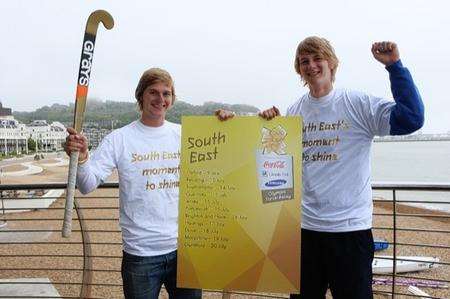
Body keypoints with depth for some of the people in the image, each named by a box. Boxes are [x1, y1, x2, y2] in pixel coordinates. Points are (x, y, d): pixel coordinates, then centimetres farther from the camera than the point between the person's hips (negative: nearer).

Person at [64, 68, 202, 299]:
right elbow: (88, 185, -11)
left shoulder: (184, 135, 3)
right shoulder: (119, 139, -6)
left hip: (185, 247, 3)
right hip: (140, 254, -3)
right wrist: (81, 157, -32)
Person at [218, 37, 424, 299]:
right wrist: (270, 124, -2)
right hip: (304, 227, 5)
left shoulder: (358, 104, -8)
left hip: (350, 227, -4)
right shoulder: (293, 112, 7)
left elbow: (411, 119, -19)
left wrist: (394, 65, -20)